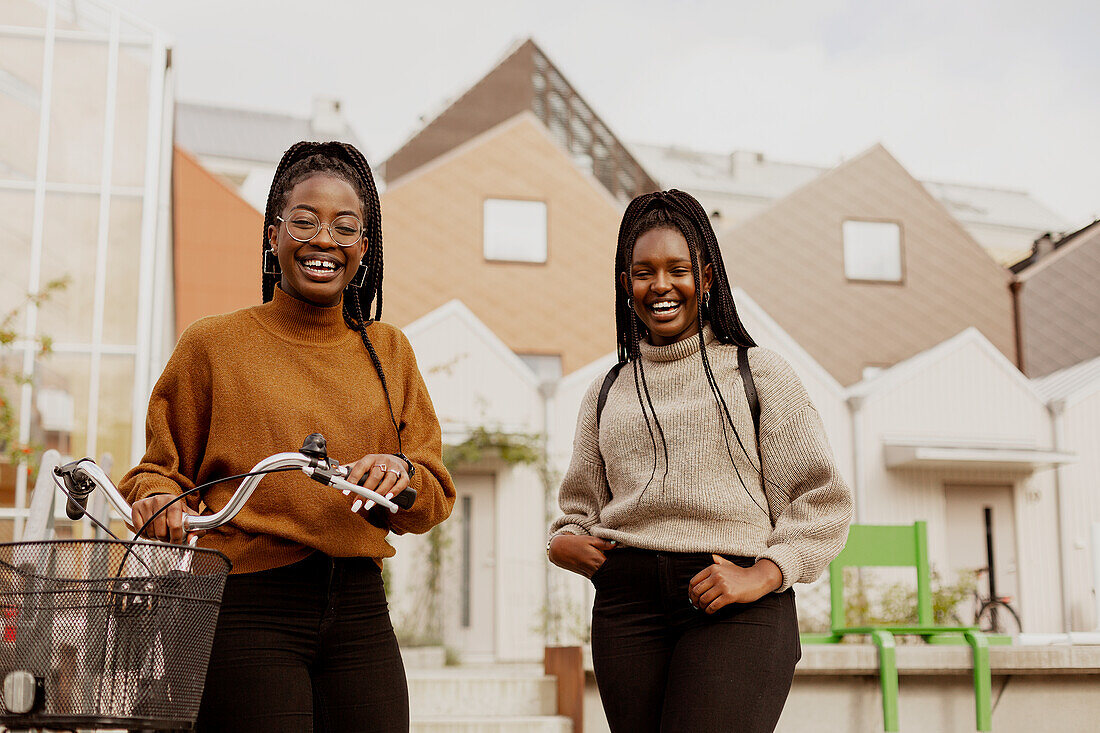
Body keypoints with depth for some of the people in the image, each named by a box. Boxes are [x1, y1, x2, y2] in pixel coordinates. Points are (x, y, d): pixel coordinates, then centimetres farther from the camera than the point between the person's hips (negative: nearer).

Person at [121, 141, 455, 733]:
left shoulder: (388, 351, 11)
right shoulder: (213, 344, 2)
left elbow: (435, 498, 10)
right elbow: (161, 469, 9)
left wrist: (401, 473, -12)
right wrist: (159, 499, -14)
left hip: (360, 614, 4)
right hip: (247, 611, -3)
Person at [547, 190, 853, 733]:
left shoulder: (759, 372, 9)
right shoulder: (607, 392, 20)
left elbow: (821, 499, 5)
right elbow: (581, 507, 24)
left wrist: (763, 574, -10)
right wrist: (562, 542, 1)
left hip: (738, 606, -3)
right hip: (627, 604, 4)